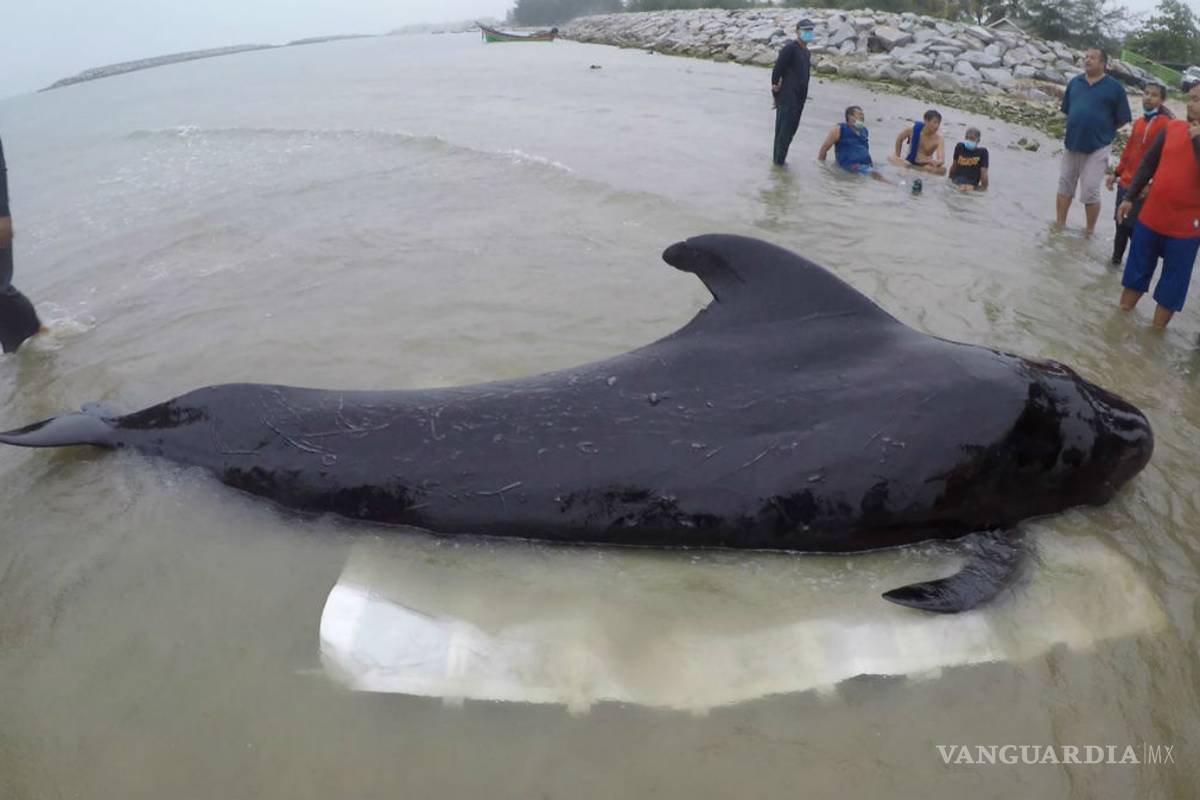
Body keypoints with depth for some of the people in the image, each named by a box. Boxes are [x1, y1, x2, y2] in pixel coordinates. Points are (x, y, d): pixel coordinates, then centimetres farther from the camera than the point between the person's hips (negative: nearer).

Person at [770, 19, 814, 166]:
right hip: (787, 97, -9)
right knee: (784, 129, -6)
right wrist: (775, 85, -8)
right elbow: (777, 67, -16)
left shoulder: (806, 52, 17)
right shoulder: (790, 48, -12)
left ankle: (779, 158, 20)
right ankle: (779, 160, 0)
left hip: (799, 98, 9)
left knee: (791, 128, 12)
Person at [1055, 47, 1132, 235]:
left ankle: (1090, 230, 9)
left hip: (1097, 148, -4)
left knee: (1090, 192, -5)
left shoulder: (1114, 87, -6)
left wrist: (1102, 131, 2)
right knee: (1064, 185, 12)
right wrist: (1076, 128, 9)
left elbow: (1122, 119, -2)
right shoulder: (1075, 82, 4)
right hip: (1072, 144, 4)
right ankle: (1059, 224, 25)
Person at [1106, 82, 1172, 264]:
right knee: (1120, 223, 14)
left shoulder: (1165, 124, -12)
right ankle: (1116, 259, 26)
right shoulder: (1139, 122, 11)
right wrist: (1116, 173, 19)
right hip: (1125, 182, 7)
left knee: (1133, 226, -6)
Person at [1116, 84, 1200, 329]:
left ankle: (1157, 329, 20)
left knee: (1173, 281, 8)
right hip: (1150, 217, 4)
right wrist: (1129, 197, 9)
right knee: (1137, 269, 16)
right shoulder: (1172, 127, 2)